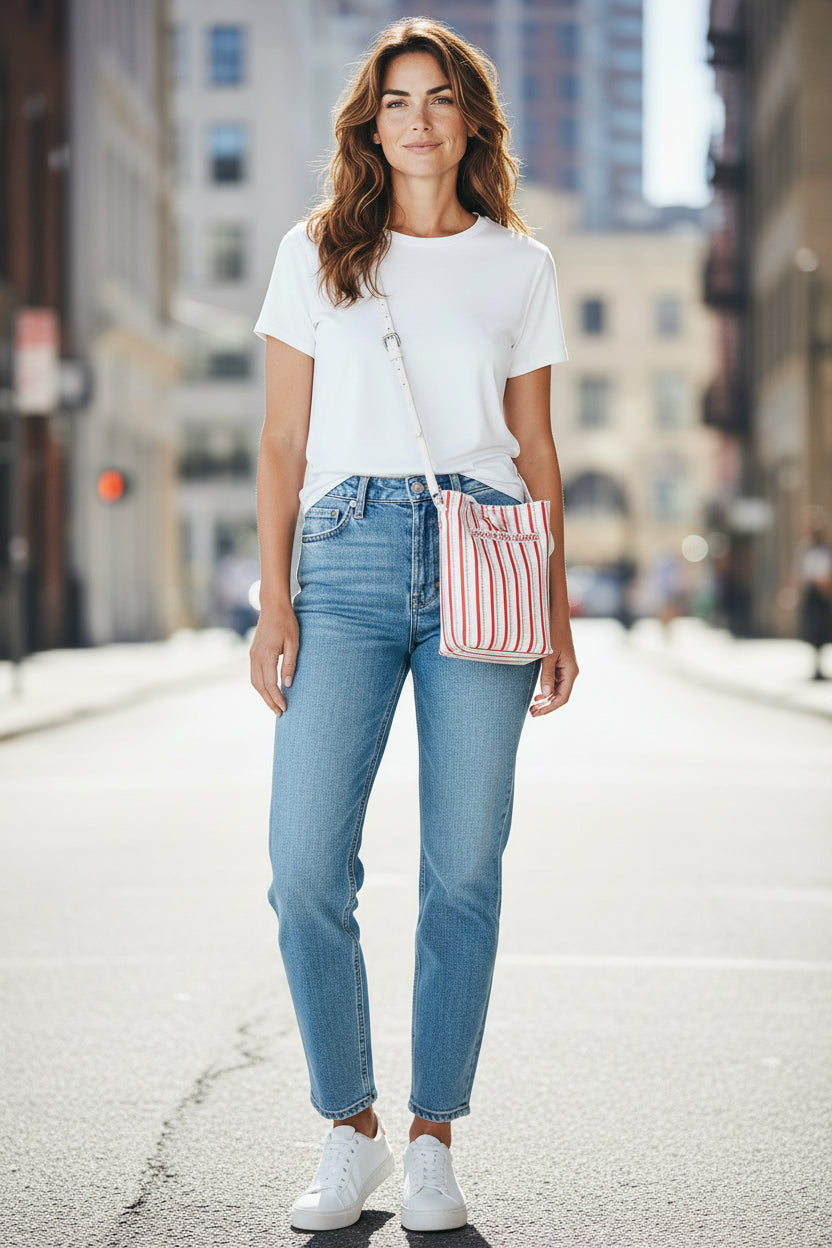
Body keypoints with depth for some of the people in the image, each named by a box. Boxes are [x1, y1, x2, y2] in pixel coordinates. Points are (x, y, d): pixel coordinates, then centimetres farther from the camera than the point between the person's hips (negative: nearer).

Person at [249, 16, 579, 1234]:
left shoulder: (520, 264, 13)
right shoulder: (316, 253, 12)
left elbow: (536, 448, 14)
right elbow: (283, 440, 9)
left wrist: (558, 609, 7)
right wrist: (274, 599, 0)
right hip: (347, 555, 0)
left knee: (465, 868, 0)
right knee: (306, 869, -8)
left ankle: (433, 1141, 12)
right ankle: (350, 1130, 9)